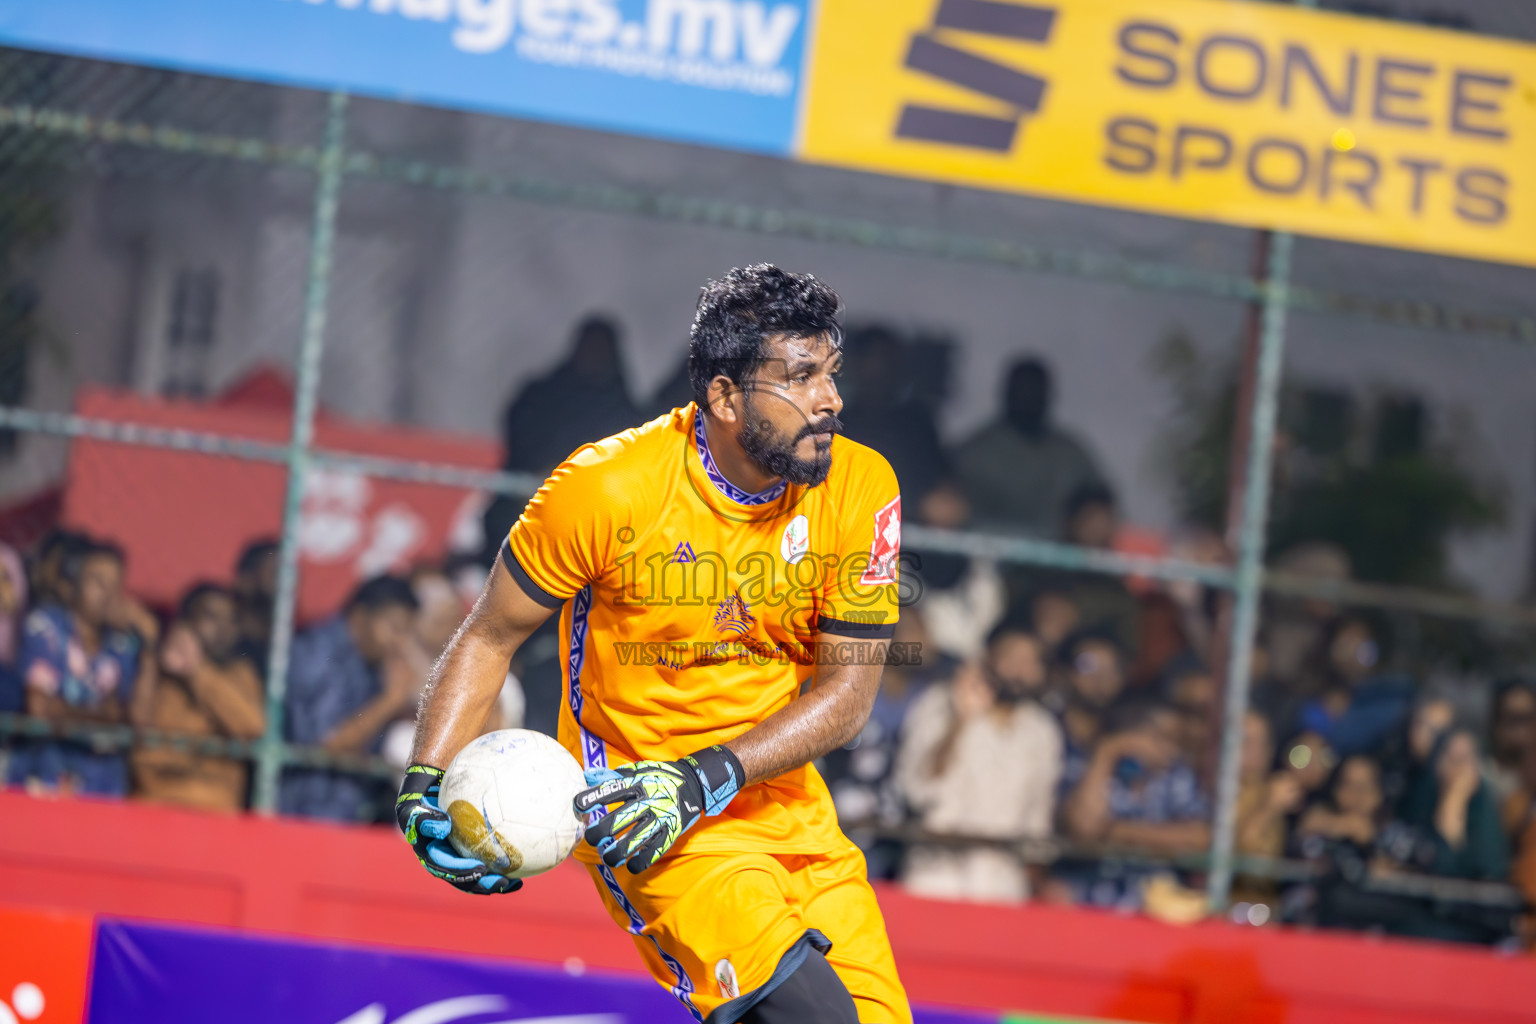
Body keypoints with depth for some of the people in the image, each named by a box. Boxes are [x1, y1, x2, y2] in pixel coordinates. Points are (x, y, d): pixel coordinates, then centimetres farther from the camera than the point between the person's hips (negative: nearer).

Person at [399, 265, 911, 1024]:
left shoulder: (860, 489, -6)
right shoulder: (605, 489, -16)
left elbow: (847, 692, -7)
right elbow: (488, 640, -4)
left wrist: (707, 780, -22)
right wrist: (426, 784, -18)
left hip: (789, 810, 6)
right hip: (634, 807, -5)